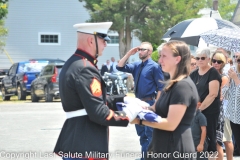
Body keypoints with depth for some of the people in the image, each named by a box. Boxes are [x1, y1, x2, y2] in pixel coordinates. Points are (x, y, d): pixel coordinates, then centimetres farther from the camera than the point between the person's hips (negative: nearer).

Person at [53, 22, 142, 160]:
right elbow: (99, 113, -22)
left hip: (74, 144, 10)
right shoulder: (85, 69, -19)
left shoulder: (73, 64, 13)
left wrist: (124, 100, 13)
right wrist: (127, 115, -8)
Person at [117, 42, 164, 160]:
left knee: (149, 133, -4)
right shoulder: (137, 65, 10)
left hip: (149, 103, -8)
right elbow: (120, 67, 7)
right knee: (141, 132, 15)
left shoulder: (154, 67, -9)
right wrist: (129, 53, -1)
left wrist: (155, 104, -16)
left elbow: (160, 87, -11)